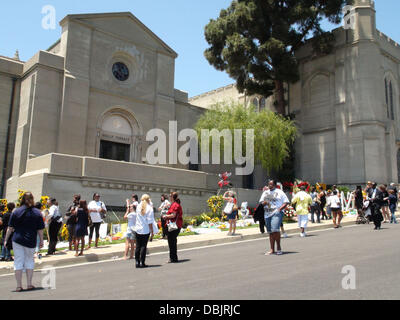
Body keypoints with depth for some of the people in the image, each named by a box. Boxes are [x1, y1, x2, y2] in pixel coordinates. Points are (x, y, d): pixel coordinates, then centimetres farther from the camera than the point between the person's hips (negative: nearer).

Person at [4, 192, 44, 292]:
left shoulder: (16, 212, -2)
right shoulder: (37, 213, -2)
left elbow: (10, 228, 0)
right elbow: (40, 229, -1)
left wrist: (6, 240, 8)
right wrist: (41, 241, 8)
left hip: (17, 240, 0)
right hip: (31, 241, 0)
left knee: (18, 261, 6)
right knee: (29, 261, 14)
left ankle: (19, 286, 7)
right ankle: (29, 284, 15)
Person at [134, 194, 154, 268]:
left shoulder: (138, 207, 1)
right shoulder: (149, 208, -12)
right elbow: (150, 222, -13)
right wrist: (152, 231, -6)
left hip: (138, 229, 4)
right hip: (146, 230, -4)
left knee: (138, 246, 10)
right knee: (143, 246, 2)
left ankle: (137, 262, 14)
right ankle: (142, 263, 4)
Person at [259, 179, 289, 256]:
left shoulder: (279, 192, 3)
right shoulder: (265, 192, 18)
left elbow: (286, 202, 1)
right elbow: (261, 202, 18)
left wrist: (280, 208, -14)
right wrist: (264, 203, -5)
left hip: (277, 213, -5)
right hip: (267, 213, 5)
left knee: (275, 229, -21)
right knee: (270, 232, 6)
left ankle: (278, 247, -6)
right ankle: (272, 250, 12)